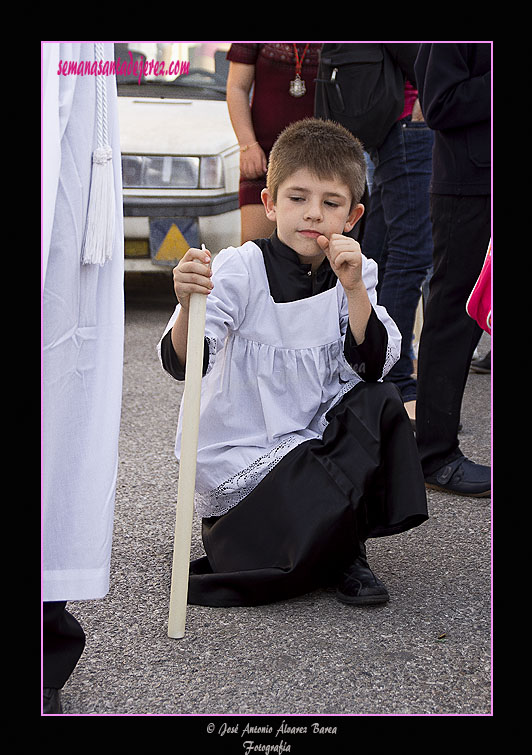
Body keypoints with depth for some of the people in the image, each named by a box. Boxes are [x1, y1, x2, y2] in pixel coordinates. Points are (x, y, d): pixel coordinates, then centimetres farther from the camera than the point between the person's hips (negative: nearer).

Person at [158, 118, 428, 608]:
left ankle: (344, 554, -4)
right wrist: (188, 306, -45)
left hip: (310, 441, 6)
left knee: (382, 404, -21)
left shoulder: (356, 275, 0)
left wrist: (353, 288, -24)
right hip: (235, 458, -5)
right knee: (328, 511, -28)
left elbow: (374, 365, -12)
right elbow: (183, 364, -24)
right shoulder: (239, 270, -14)